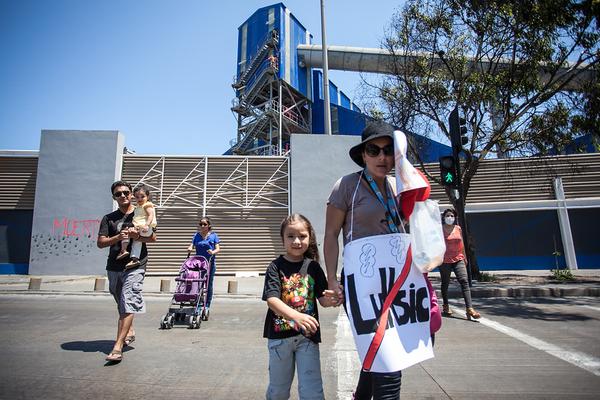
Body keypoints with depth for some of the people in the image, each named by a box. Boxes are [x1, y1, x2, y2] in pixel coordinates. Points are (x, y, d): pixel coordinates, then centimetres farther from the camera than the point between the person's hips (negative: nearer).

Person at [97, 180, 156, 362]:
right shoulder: (109, 218, 9)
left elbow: (153, 238, 4)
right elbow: (100, 243, 1)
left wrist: (137, 236, -14)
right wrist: (118, 237, -16)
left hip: (135, 266, -4)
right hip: (114, 267, 4)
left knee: (128, 304, -14)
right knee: (122, 304, 19)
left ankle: (118, 347, -15)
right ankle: (130, 331, 40)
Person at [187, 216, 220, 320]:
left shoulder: (213, 235, 4)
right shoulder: (196, 235, 11)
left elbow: (218, 249, -2)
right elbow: (191, 245, 5)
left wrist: (213, 252, -23)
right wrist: (190, 248, -18)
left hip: (210, 264, -2)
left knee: (208, 286, 1)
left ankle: (207, 308, 7)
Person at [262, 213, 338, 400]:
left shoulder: (313, 267, -1)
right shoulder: (276, 266, -9)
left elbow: (322, 299, 0)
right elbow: (271, 299, -20)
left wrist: (329, 300, -25)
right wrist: (296, 316, -36)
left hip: (307, 335, 1)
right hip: (280, 334, -1)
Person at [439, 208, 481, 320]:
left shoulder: (458, 229, 8)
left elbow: (461, 244, 16)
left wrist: (464, 257, 18)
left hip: (458, 259, 3)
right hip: (444, 261, -3)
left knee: (464, 281, -10)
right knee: (445, 283, 10)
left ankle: (469, 309, -13)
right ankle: (445, 306, 27)